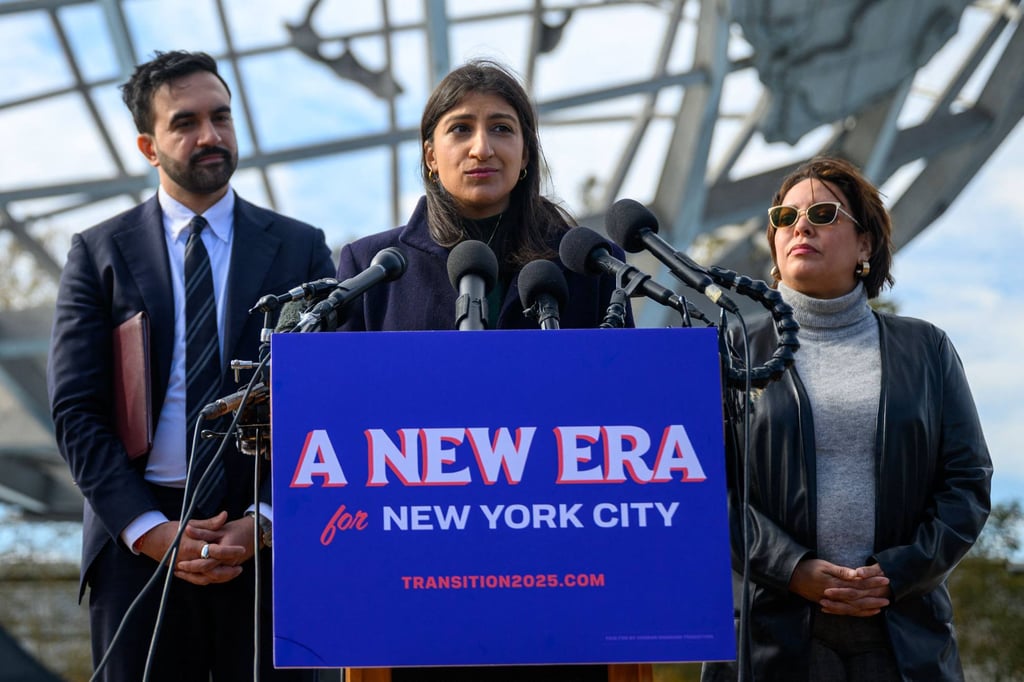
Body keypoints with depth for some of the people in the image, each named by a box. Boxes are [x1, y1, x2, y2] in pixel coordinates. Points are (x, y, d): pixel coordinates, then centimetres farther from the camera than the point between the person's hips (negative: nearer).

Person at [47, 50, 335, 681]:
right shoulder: (99, 254, 6)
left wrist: (265, 521, -10)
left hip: (270, 538, 0)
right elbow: (75, 410, 0)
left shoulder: (300, 249, 8)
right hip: (136, 543, 0)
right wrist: (148, 529, -11)